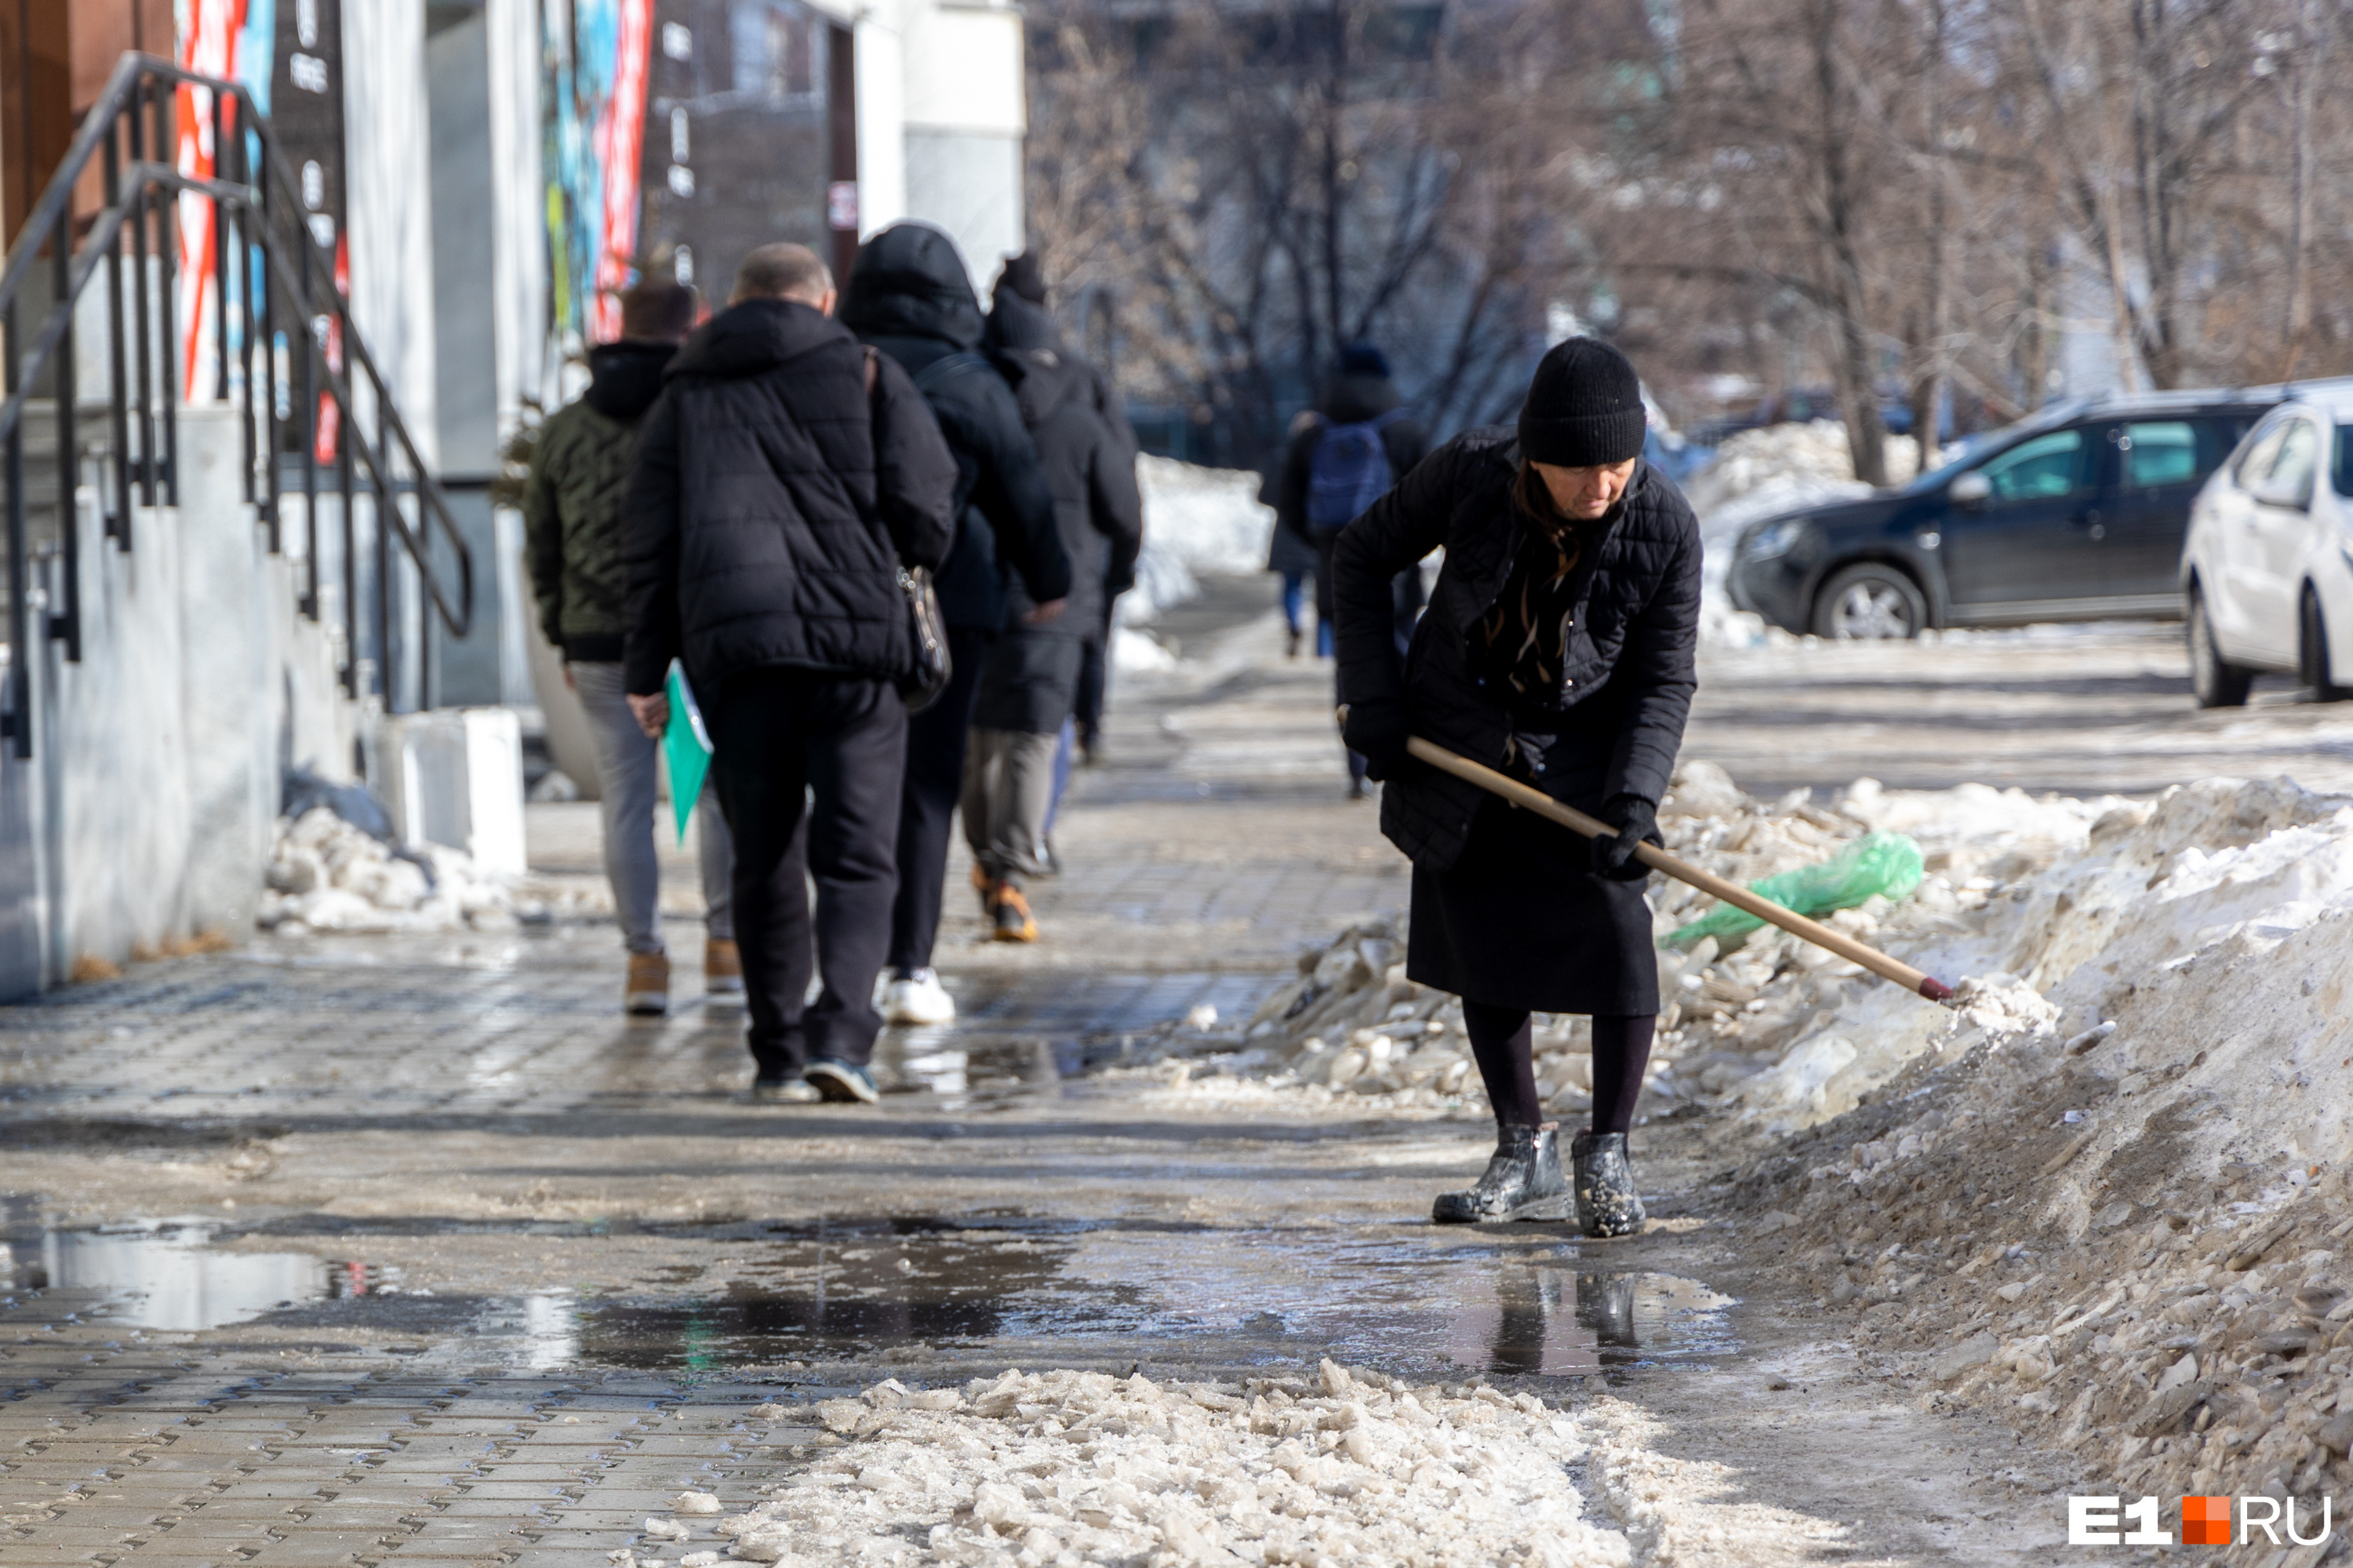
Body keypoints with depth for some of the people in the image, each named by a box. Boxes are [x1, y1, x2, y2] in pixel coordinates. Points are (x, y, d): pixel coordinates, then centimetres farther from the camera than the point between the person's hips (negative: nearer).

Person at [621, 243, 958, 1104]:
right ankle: (841, 1033, -18)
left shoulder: (685, 396, 14)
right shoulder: (867, 376, 7)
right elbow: (925, 517, -1)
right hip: (856, 645, -2)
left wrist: (647, 670, 11)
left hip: (733, 649, 2)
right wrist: (914, 553, 22)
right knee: (855, 860, -1)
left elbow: (651, 544, 9)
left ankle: (779, 1055, 11)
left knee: (764, 863, 11)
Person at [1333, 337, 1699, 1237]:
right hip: (1458, 746, 1)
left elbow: (1662, 681, -12)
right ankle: (1524, 1154, 17)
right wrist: (1374, 702, -8)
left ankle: (1607, 1152, 0)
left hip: (1581, 751, -1)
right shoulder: (1469, 474, -19)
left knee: (1614, 928, -14)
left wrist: (1634, 798, -26)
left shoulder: (1664, 530, -20)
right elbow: (1363, 557, -3)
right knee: (1482, 938, 5)